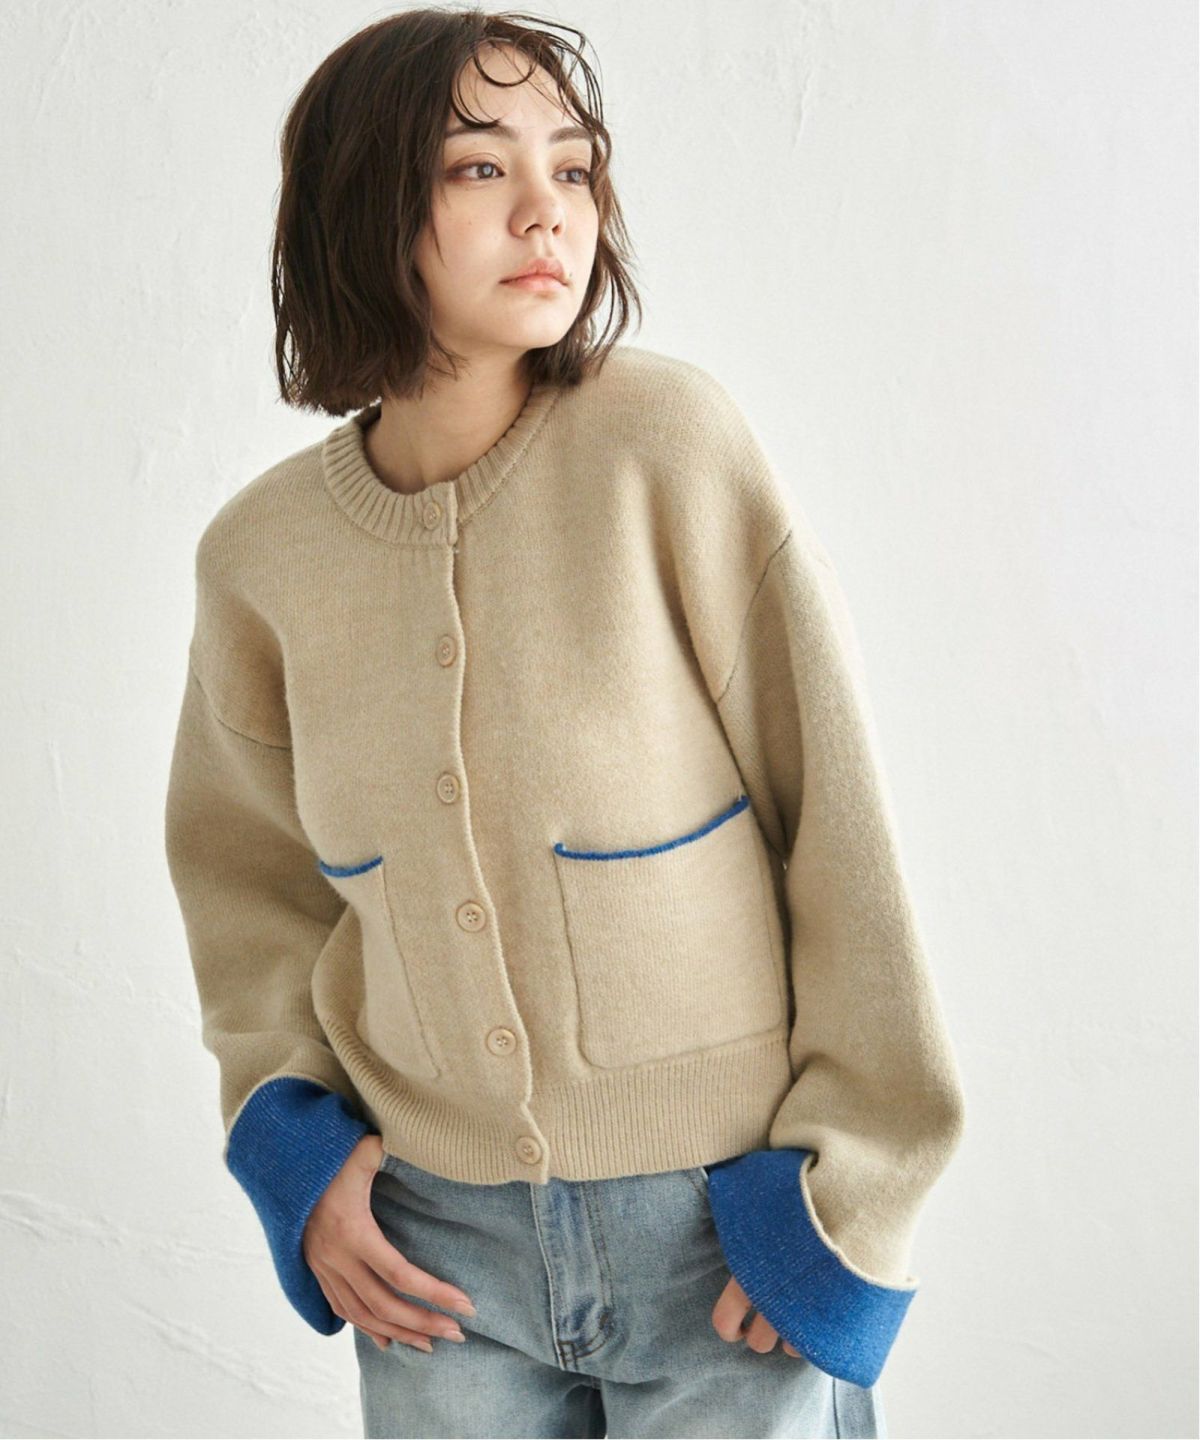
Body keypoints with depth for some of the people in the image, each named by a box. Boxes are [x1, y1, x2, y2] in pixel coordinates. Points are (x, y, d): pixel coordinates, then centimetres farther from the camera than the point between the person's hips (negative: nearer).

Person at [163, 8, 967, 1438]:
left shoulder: (670, 443, -15)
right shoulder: (259, 553, -5)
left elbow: (838, 819, -11)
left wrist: (848, 1185, -9)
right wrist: (291, 1137, 0)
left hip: (723, 1217, -2)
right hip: (436, 1240, 3)